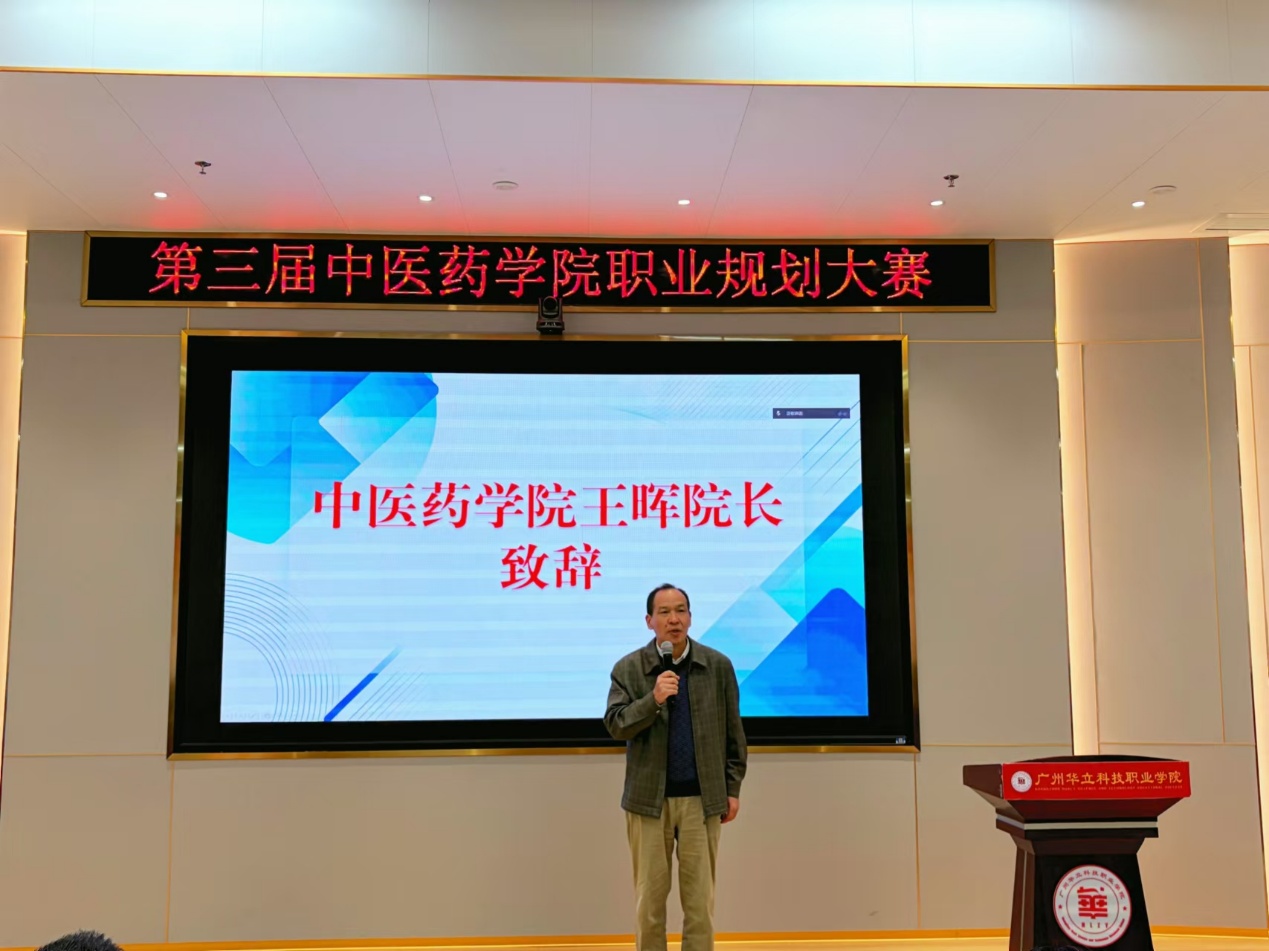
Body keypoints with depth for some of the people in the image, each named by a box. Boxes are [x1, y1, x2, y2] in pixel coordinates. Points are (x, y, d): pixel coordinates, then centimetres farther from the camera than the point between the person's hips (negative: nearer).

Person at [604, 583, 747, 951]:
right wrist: (653, 699, -23)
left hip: (702, 798, 0)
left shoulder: (718, 665, 1)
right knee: (650, 893, 8)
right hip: (649, 798, 0)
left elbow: (733, 733, 5)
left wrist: (733, 788, 4)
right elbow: (615, 725, -8)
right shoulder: (628, 668, -1)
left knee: (699, 895, 7)